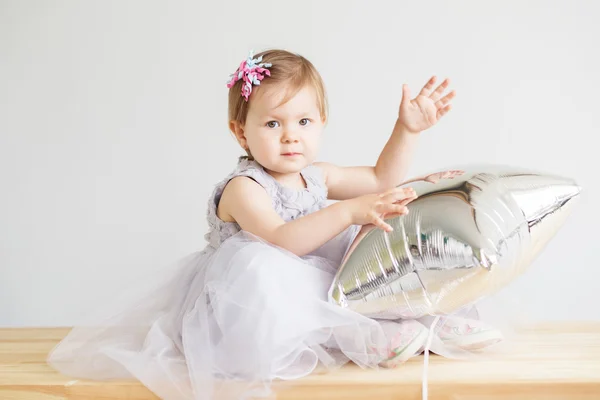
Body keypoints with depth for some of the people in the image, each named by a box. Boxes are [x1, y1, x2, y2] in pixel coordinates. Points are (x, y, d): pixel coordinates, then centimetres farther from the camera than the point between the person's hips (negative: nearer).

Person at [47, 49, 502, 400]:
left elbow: (381, 179, 12)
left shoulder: (315, 176, 5)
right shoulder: (243, 189, -18)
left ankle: (413, 321, -10)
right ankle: (357, 336, -32)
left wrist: (407, 130, -1)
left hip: (307, 294, 7)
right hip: (248, 307, -7)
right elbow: (281, 241, -35)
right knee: (261, 267, -40)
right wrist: (348, 212, -43)